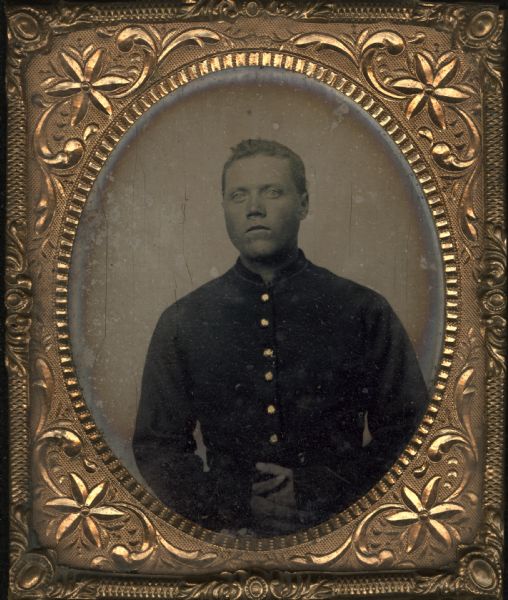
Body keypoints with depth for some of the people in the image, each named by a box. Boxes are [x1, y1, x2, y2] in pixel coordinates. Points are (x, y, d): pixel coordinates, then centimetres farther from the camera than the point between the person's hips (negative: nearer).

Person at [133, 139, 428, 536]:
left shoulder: (365, 312, 4)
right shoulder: (182, 322, 7)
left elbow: (406, 434, 5)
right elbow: (156, 448, 9)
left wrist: (314, 492, -6)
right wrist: (237, 503, -5)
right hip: (228, 533, 1)